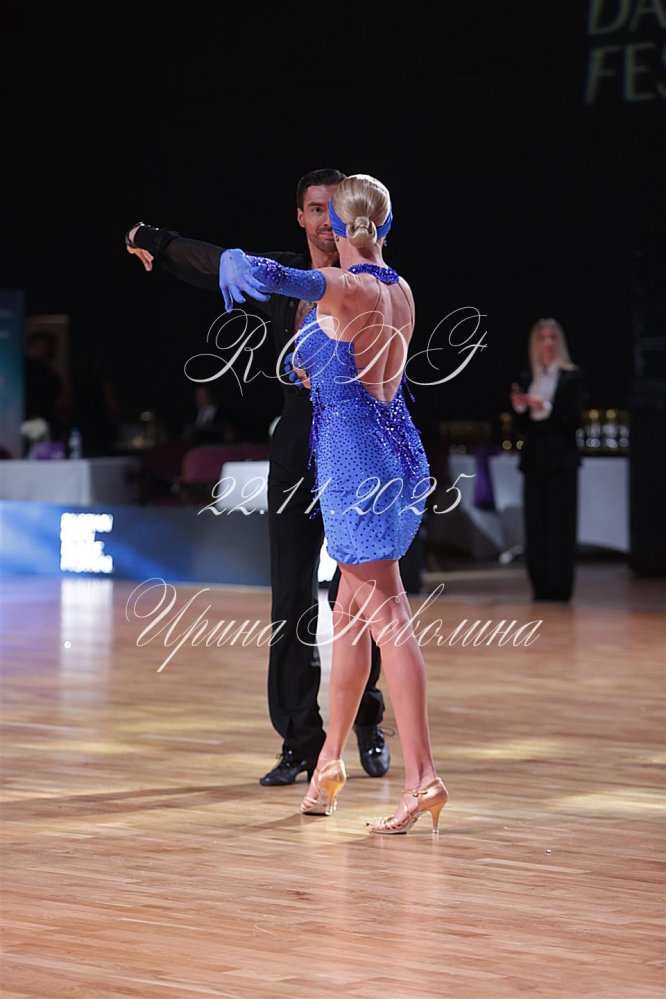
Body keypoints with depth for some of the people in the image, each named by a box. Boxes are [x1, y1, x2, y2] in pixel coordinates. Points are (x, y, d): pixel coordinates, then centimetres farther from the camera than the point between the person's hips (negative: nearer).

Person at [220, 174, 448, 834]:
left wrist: (230, 262, -8)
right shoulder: (400, 292, 9)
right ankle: (330, 761, 26)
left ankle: (421, 776, -11)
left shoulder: (346, 290, -14)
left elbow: (262, 276, -28)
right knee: (351, 612, 16)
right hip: (395, 451, 8)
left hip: (353, 458, -8)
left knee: (384, 616, -9)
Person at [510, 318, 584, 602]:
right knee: (535, 526, 4)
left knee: (559, 525, -5)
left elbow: (573, 420, -8)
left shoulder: (571, 378, -1)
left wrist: (545, 408, -20)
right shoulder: (526, 381, 12)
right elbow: (523, 428, 13)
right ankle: (540, 587, 9)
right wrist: (519, 408, -6)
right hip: (534, 461, 5)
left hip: (560, 461, -5)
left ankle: (559, 588, -3)